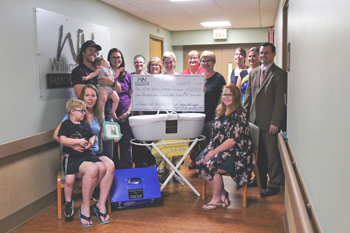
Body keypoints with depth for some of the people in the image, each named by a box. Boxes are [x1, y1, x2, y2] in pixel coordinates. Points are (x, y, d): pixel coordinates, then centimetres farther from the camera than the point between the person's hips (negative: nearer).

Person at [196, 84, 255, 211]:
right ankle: (222, 192, 2)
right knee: (200, 161, -14)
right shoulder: (221, 111, 10)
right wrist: (210, 150, -6)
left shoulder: (240, 114, -14)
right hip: (220, 147, 8)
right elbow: (215, 135, 12)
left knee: (211, 165, -25)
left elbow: (233, 141, -19)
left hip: (238, 153, -7)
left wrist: (213, 152, -19)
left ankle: (217, 199, -1)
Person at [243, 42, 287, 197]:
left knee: (272, 154, 1)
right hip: (254, 120, 6)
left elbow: (280, 101, -11)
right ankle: (260, 179, 28)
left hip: (269, 122, -6)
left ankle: (274, 185, 13)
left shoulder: (279, 74, -6)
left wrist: (275, 122, -16)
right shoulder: (253, 73, 14)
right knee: (258, 152, 14)